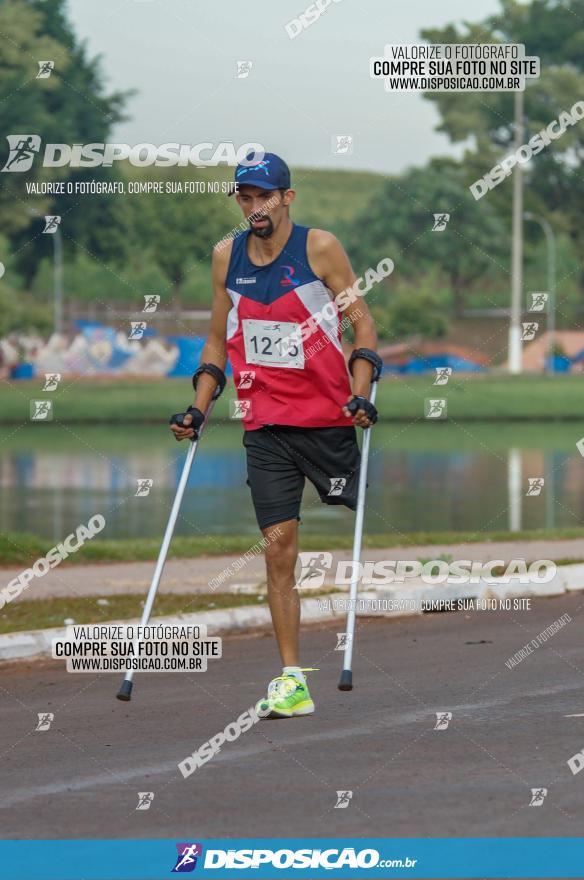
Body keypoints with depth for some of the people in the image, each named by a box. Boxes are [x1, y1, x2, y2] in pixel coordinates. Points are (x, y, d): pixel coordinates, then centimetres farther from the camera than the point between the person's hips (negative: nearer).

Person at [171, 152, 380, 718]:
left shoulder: (319, 248, -5)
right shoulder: (227, 257, 7)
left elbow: (361, 321, -2)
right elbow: (218, 340, 17)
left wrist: (360, 394, -14)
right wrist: (198, 407, 8)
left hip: (329, 420, -2)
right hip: (265, 426, 2)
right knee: (278, 546, -6)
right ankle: (291, 681, -7)